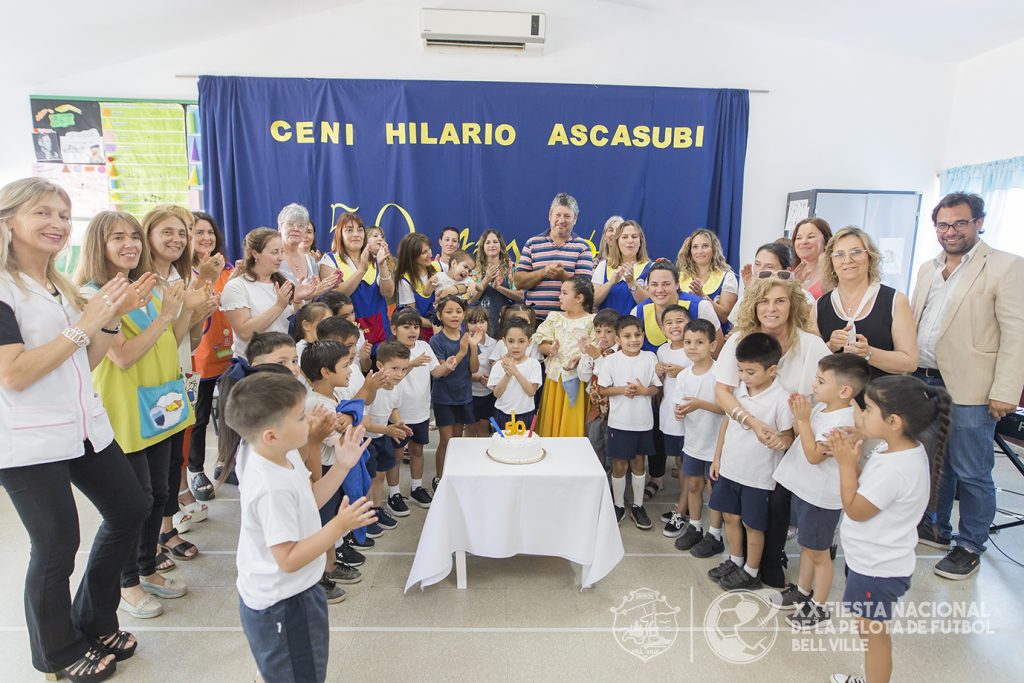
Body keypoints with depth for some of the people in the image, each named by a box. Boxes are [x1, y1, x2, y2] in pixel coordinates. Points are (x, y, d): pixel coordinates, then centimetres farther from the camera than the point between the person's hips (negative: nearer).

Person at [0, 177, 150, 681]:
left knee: (130, 510, 14)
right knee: (56, 548, 3)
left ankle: (94, 622, 35)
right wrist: (84, 323, -22)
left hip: (86, 428, 8)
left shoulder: (62, 288, 11)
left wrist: (114, 314, -2)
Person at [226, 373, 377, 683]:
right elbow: (289, 559, -30)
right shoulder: (273, 490, -35)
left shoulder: (285, 457, -6)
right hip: (281, 607, -9)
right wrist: (339, 526, -33)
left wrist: (342, 466, -1)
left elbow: (308, 500, 8)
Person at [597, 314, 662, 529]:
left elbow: (657, 388, 2)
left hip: (643, 421, 2)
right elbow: (602, 389, -4)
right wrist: (622, 390, -19)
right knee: (619, 465, 9)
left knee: (638, 463, 16)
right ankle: (618, 505, 28)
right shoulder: (611, 360, -9)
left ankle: (638, 506, 31)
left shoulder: (650, 358, -4)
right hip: (619, 421, -2)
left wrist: (643, 390, -17)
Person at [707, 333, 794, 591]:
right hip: (730, 468, 6)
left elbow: (789, 436, -12)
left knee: (752, 525, 11)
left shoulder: (781, 399, -21)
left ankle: (751, 572, 31)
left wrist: (780, 441, -36)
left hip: (758, 475, -6)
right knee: (730, 516, 19)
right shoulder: (737, 389, -4)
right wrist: (717, 457, 12)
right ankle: (735, 561, 41)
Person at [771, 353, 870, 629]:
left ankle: (819, 606, 26)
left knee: (818, 553, 8)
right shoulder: (821, 407, 1)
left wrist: (803, 419, -27)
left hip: (822, 497, -9)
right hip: (805, 488, 9)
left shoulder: (842, 422, -27)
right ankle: (802, 591, 41)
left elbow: (814, 455, -27)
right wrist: (797, 414, -7)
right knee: (807, 545, 24)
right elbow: (801, 435, 11)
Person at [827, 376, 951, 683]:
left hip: (877, 568, -9)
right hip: (873, 559, 9)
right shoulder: (900, 449, -3)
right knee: (871, 629, 25)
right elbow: (865, 491, 6)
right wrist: (850, 457, -6)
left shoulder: (893, 469, -32)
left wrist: (847, 463, -19)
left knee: (873, 632, 10)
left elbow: (855, 510, -21)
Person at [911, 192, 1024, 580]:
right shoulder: (928, 270, 13)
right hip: (923, 382, 6)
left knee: (971, 474, 4)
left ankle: (970, 547, 21)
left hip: (968, 389, -6)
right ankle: (936, 528, 34)